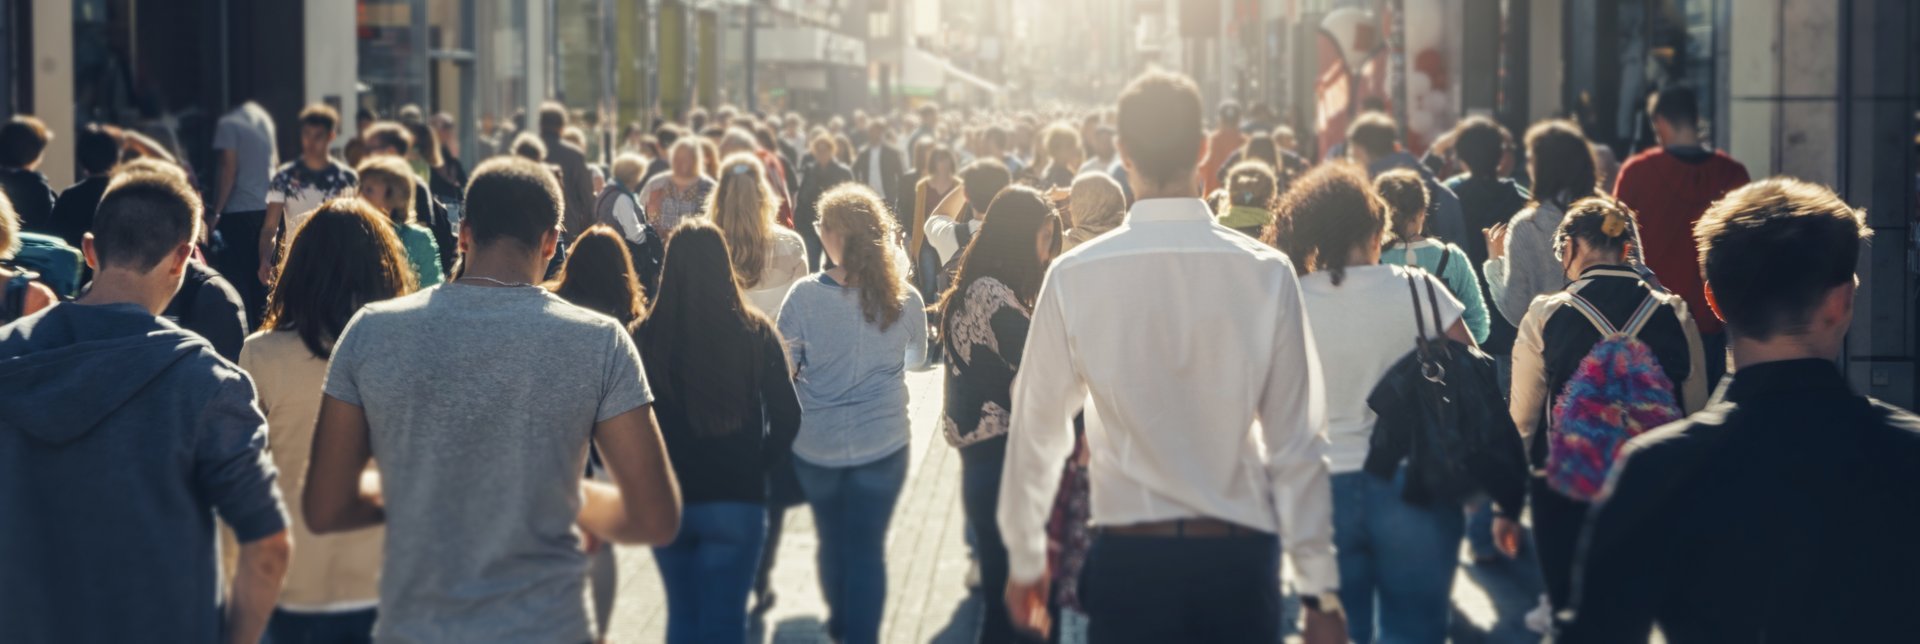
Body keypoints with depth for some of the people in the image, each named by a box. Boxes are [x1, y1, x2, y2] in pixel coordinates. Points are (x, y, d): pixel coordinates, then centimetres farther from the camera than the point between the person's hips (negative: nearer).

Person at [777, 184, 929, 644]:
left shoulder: (805, 295, -16)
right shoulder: (904, 298, -10)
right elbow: (916, 359, 8)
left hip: (816, 443, 1)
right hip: (882, 440, -1)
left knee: (832, 538, 21)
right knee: (868, 547, 6)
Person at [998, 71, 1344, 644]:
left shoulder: (1075, 277, -7)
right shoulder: (1266, 274, -8)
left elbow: (1036, 430, 0)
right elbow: (1295, 442, -6)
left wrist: (1025, 560, 13)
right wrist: (1321, 590, 1)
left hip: (1128, 558, 0)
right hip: (1239, 555, 0)